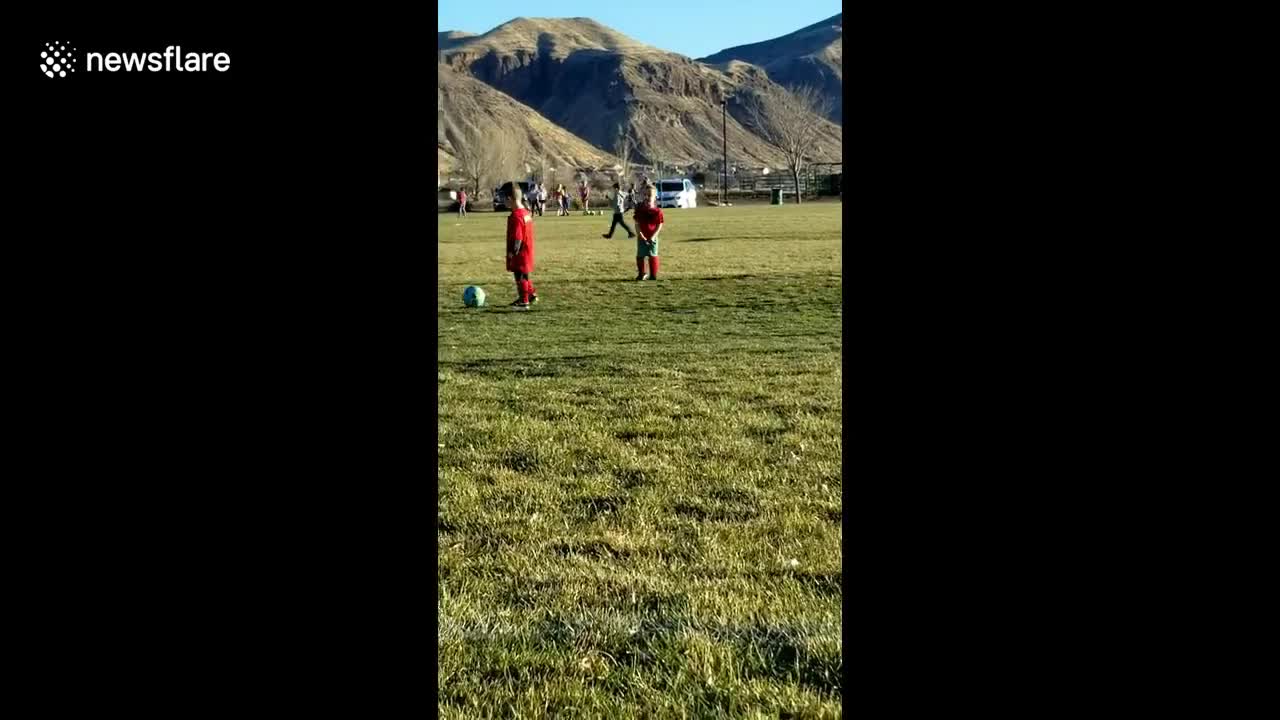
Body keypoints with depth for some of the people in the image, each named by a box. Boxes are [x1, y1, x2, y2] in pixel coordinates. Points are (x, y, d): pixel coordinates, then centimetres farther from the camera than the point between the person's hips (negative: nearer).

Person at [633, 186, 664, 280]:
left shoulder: (657, 211, -6)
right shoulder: (639, 209, -2)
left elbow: (659, 225, -4)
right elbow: (637, 223, -2)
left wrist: (653, 236, -13)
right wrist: (640, 234, -14)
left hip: (652, 238, -1)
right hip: (642, 237, 2)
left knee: (653, 256, 1)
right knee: (640, 255, 3)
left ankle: (653, 275, 11)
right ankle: (641, 274, 18)